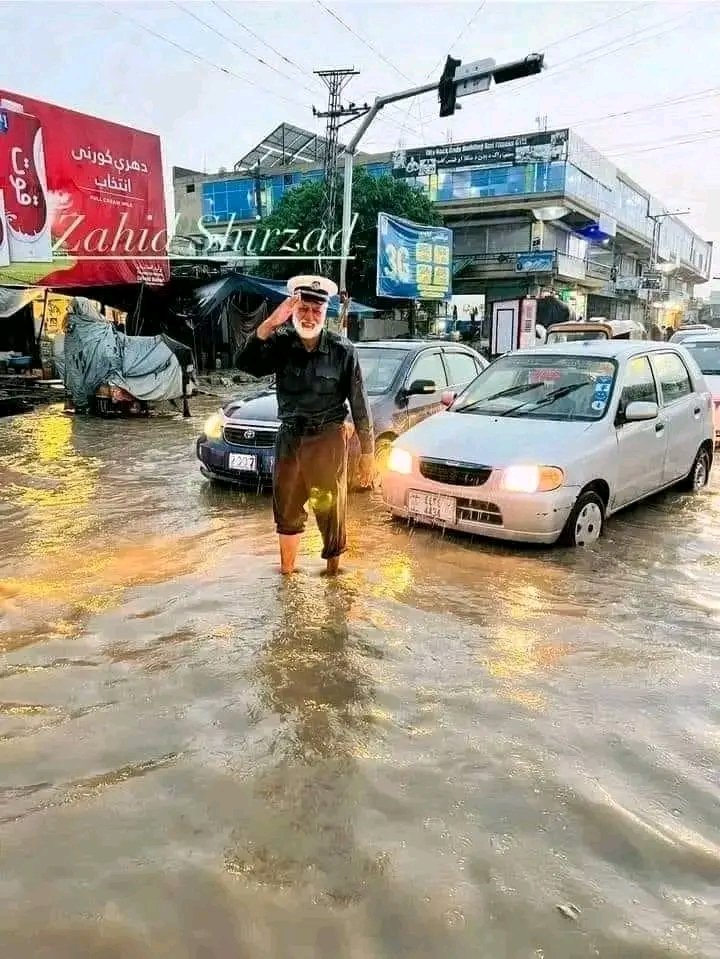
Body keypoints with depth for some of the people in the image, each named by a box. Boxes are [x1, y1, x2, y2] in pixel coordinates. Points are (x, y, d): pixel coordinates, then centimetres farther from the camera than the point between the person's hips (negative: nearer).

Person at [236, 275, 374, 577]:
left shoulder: (342, 350, -7)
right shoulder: (281, 342, -2)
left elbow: (359, 403, -4)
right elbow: (246, 363, -19)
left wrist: (367, 452, -4)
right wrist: (270, 322, -30)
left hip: (328, 441, -3)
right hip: (289, 439, 3)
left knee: (331, 511, 5)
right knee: (286, 510, 16)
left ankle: (333, 570, 22)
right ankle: (286, 570, 34)